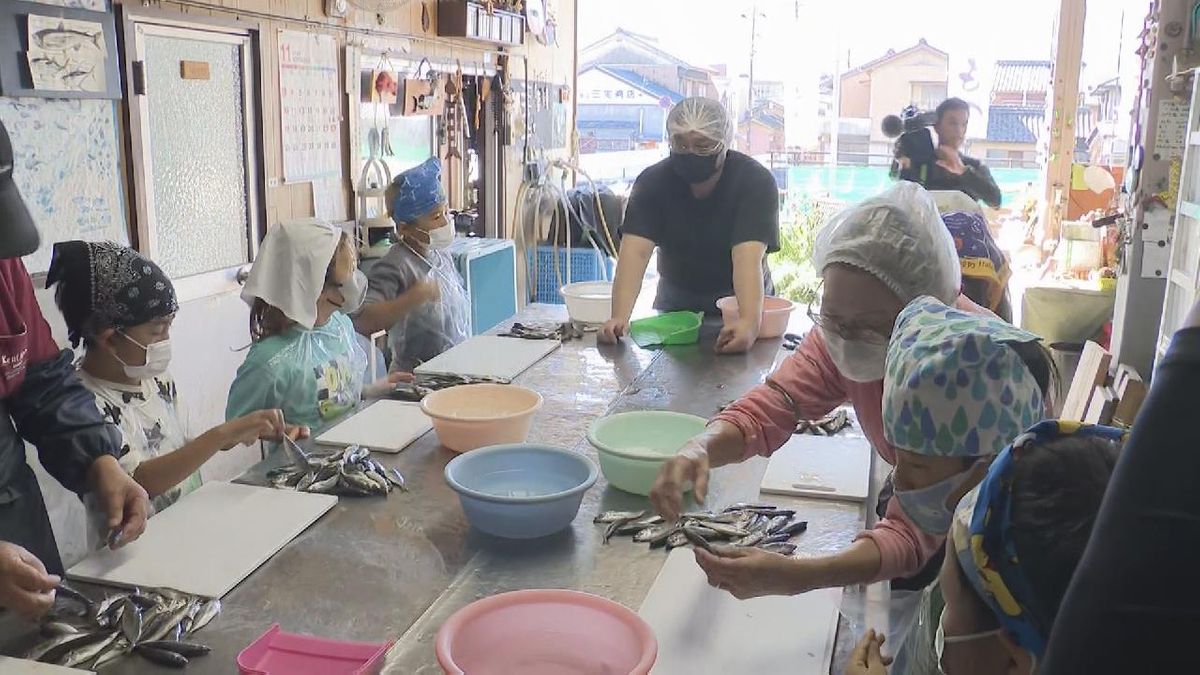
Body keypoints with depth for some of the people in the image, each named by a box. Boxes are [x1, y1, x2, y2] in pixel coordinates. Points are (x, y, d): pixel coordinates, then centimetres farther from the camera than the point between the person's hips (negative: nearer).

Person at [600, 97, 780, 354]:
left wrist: (750, 321, -51)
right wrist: (620, 317, -42)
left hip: (741, 298, -2)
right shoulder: (652, 182, -15)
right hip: (676, 300, 2)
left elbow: (748, 256, -34)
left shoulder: (755, 181, -21)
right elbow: (635, 251, -27)